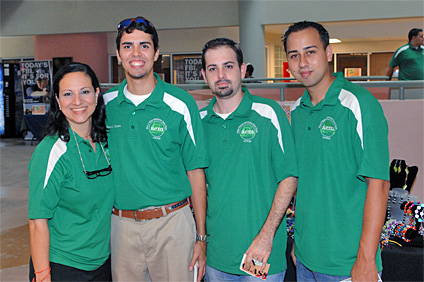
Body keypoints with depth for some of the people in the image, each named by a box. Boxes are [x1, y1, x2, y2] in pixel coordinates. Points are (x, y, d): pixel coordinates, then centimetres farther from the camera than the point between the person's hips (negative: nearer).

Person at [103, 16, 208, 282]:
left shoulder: (181, 104, -7)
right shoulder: (105, 104, 3)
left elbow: (195, 172, -5)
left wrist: (201, 237, -6)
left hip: (171, 222, -2)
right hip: (120, 225, 3)